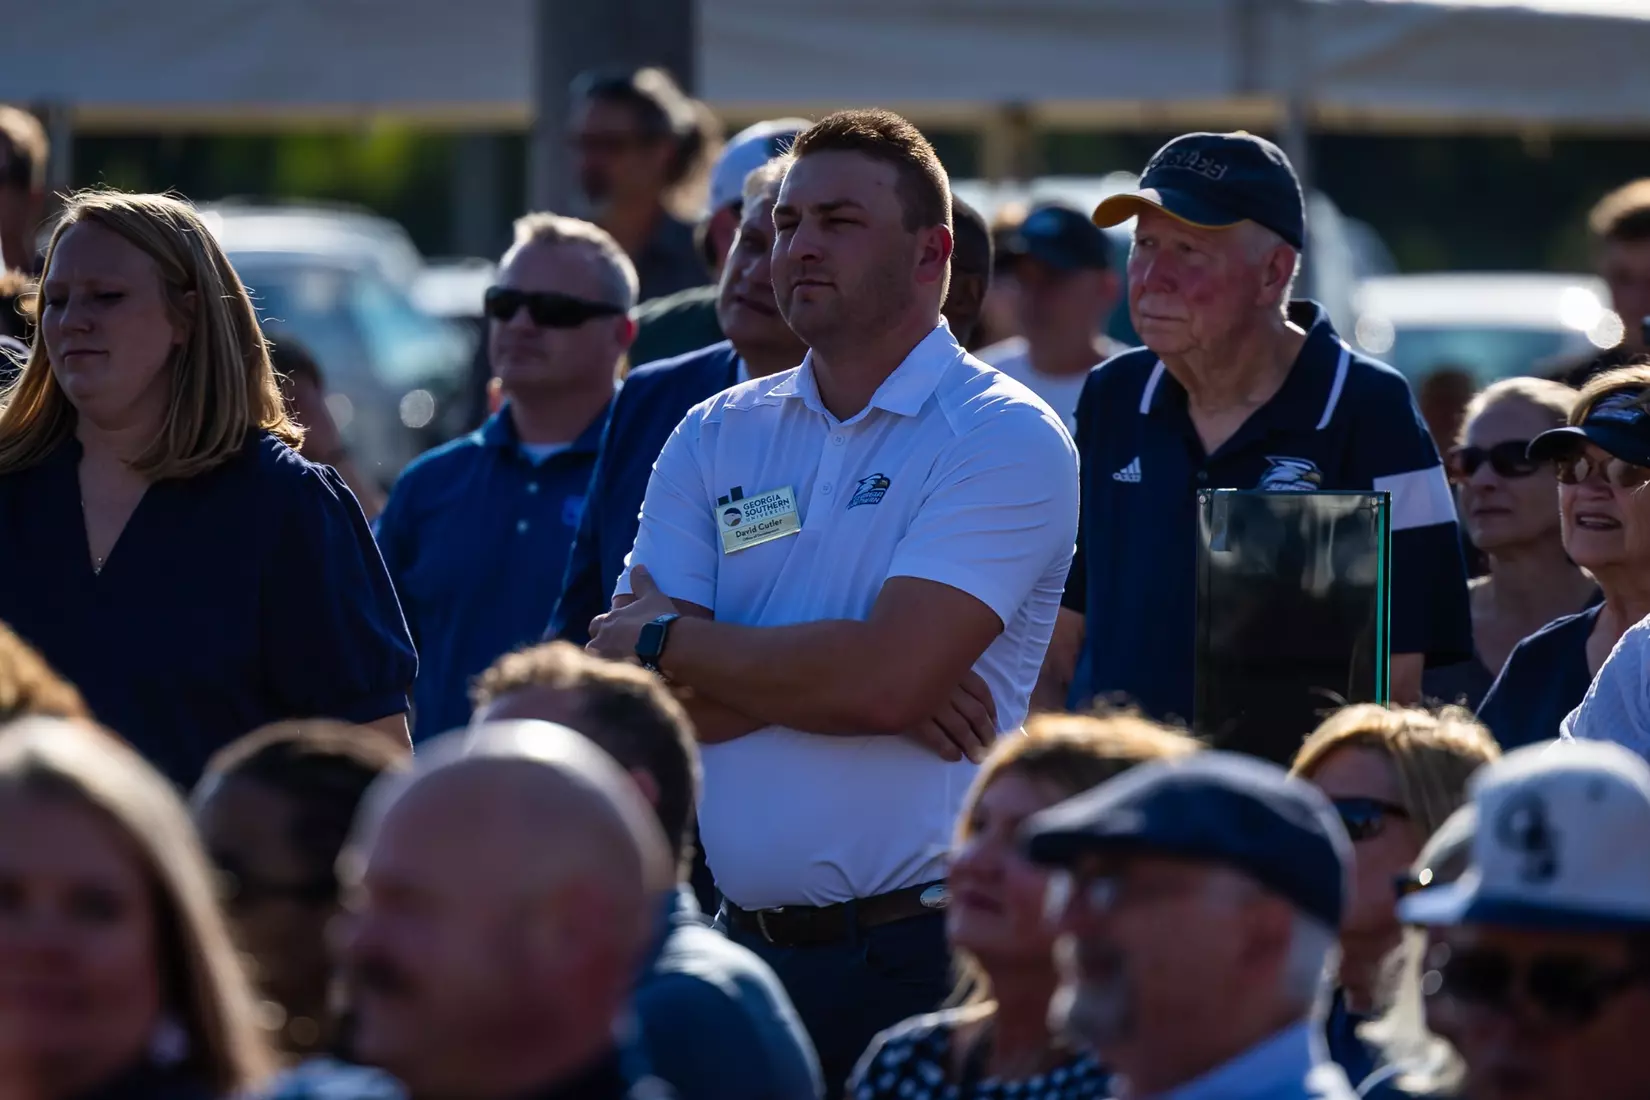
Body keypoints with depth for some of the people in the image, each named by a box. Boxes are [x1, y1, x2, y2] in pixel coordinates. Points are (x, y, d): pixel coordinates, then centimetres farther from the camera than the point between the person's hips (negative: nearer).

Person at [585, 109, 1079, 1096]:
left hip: (927, 962, -5)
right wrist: (815, 673, -12)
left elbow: (886, 677, -17)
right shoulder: (716, 438, 12)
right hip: (749, 951, 5)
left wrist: (670, 643, -4)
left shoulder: (1007, 441, -4)